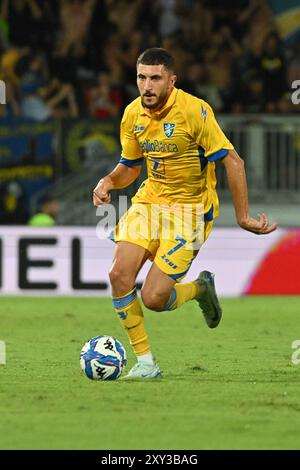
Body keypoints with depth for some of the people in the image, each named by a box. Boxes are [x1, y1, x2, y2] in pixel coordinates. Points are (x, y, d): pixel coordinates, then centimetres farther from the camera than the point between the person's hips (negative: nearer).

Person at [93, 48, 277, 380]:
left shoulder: (194, 110, -19)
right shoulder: (133, 114, -1)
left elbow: (233, 162, -17)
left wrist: (243, 217, -18)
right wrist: (108, 182, -9)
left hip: (190, 208, -5)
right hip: (150, 201, 6)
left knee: (154, 299, -14)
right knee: (119, 275, -15)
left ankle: (200, 289, 21)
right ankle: (145, 362, 1)